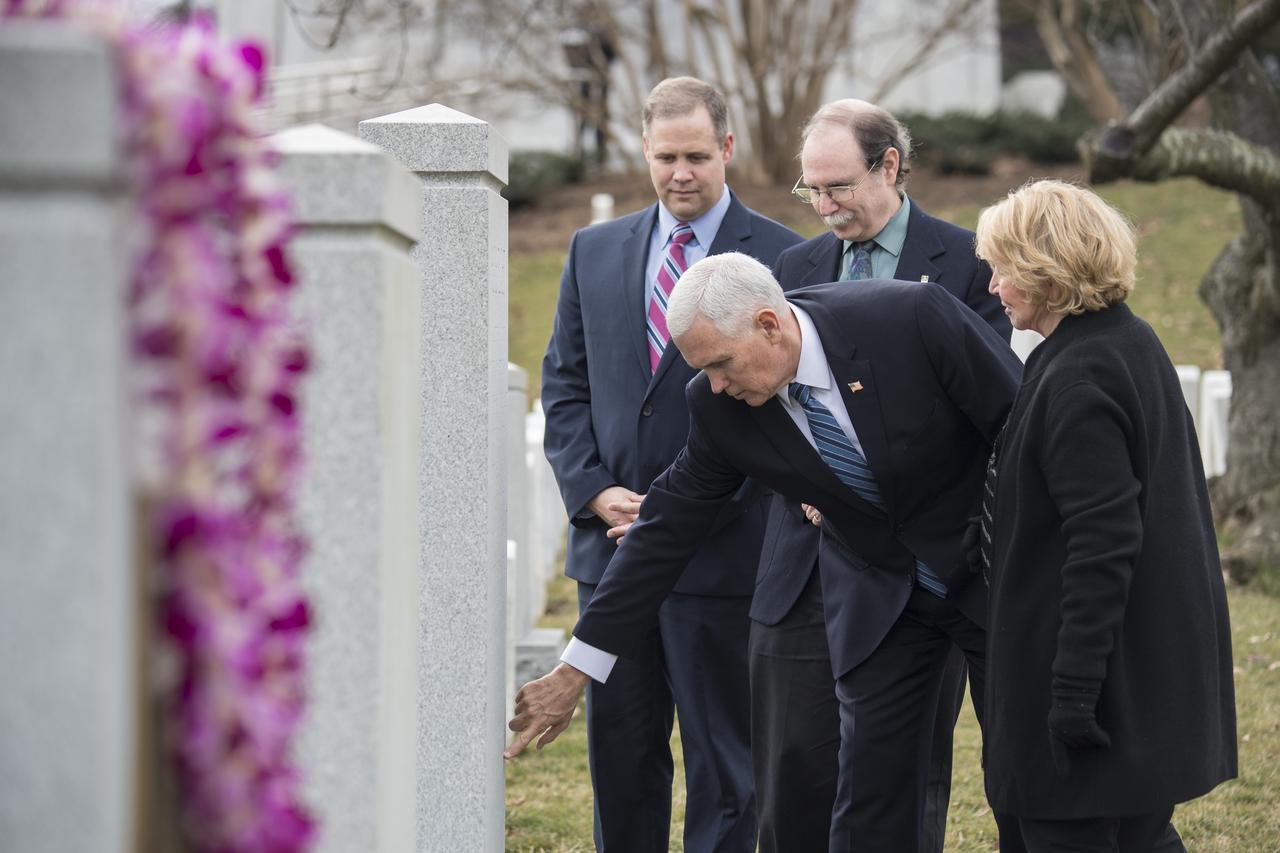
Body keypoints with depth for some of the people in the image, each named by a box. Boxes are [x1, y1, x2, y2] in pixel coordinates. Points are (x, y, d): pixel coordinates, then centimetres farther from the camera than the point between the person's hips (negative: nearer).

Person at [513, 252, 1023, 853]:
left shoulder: (914, 319, -27)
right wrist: (575, 670, -4)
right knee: (871, 802, -2)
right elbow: (669, 527, -5)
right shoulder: (721, 405, -14)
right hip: (878, 593, 3)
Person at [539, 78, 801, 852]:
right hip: (612, 547, 4)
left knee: (724, 757, 1)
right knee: (619, 746, 9)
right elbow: (565, 384, 12)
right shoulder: (594, 252, 11)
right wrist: (595, 493, -3)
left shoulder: (782, 259, -3)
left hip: (721, 551, -4)